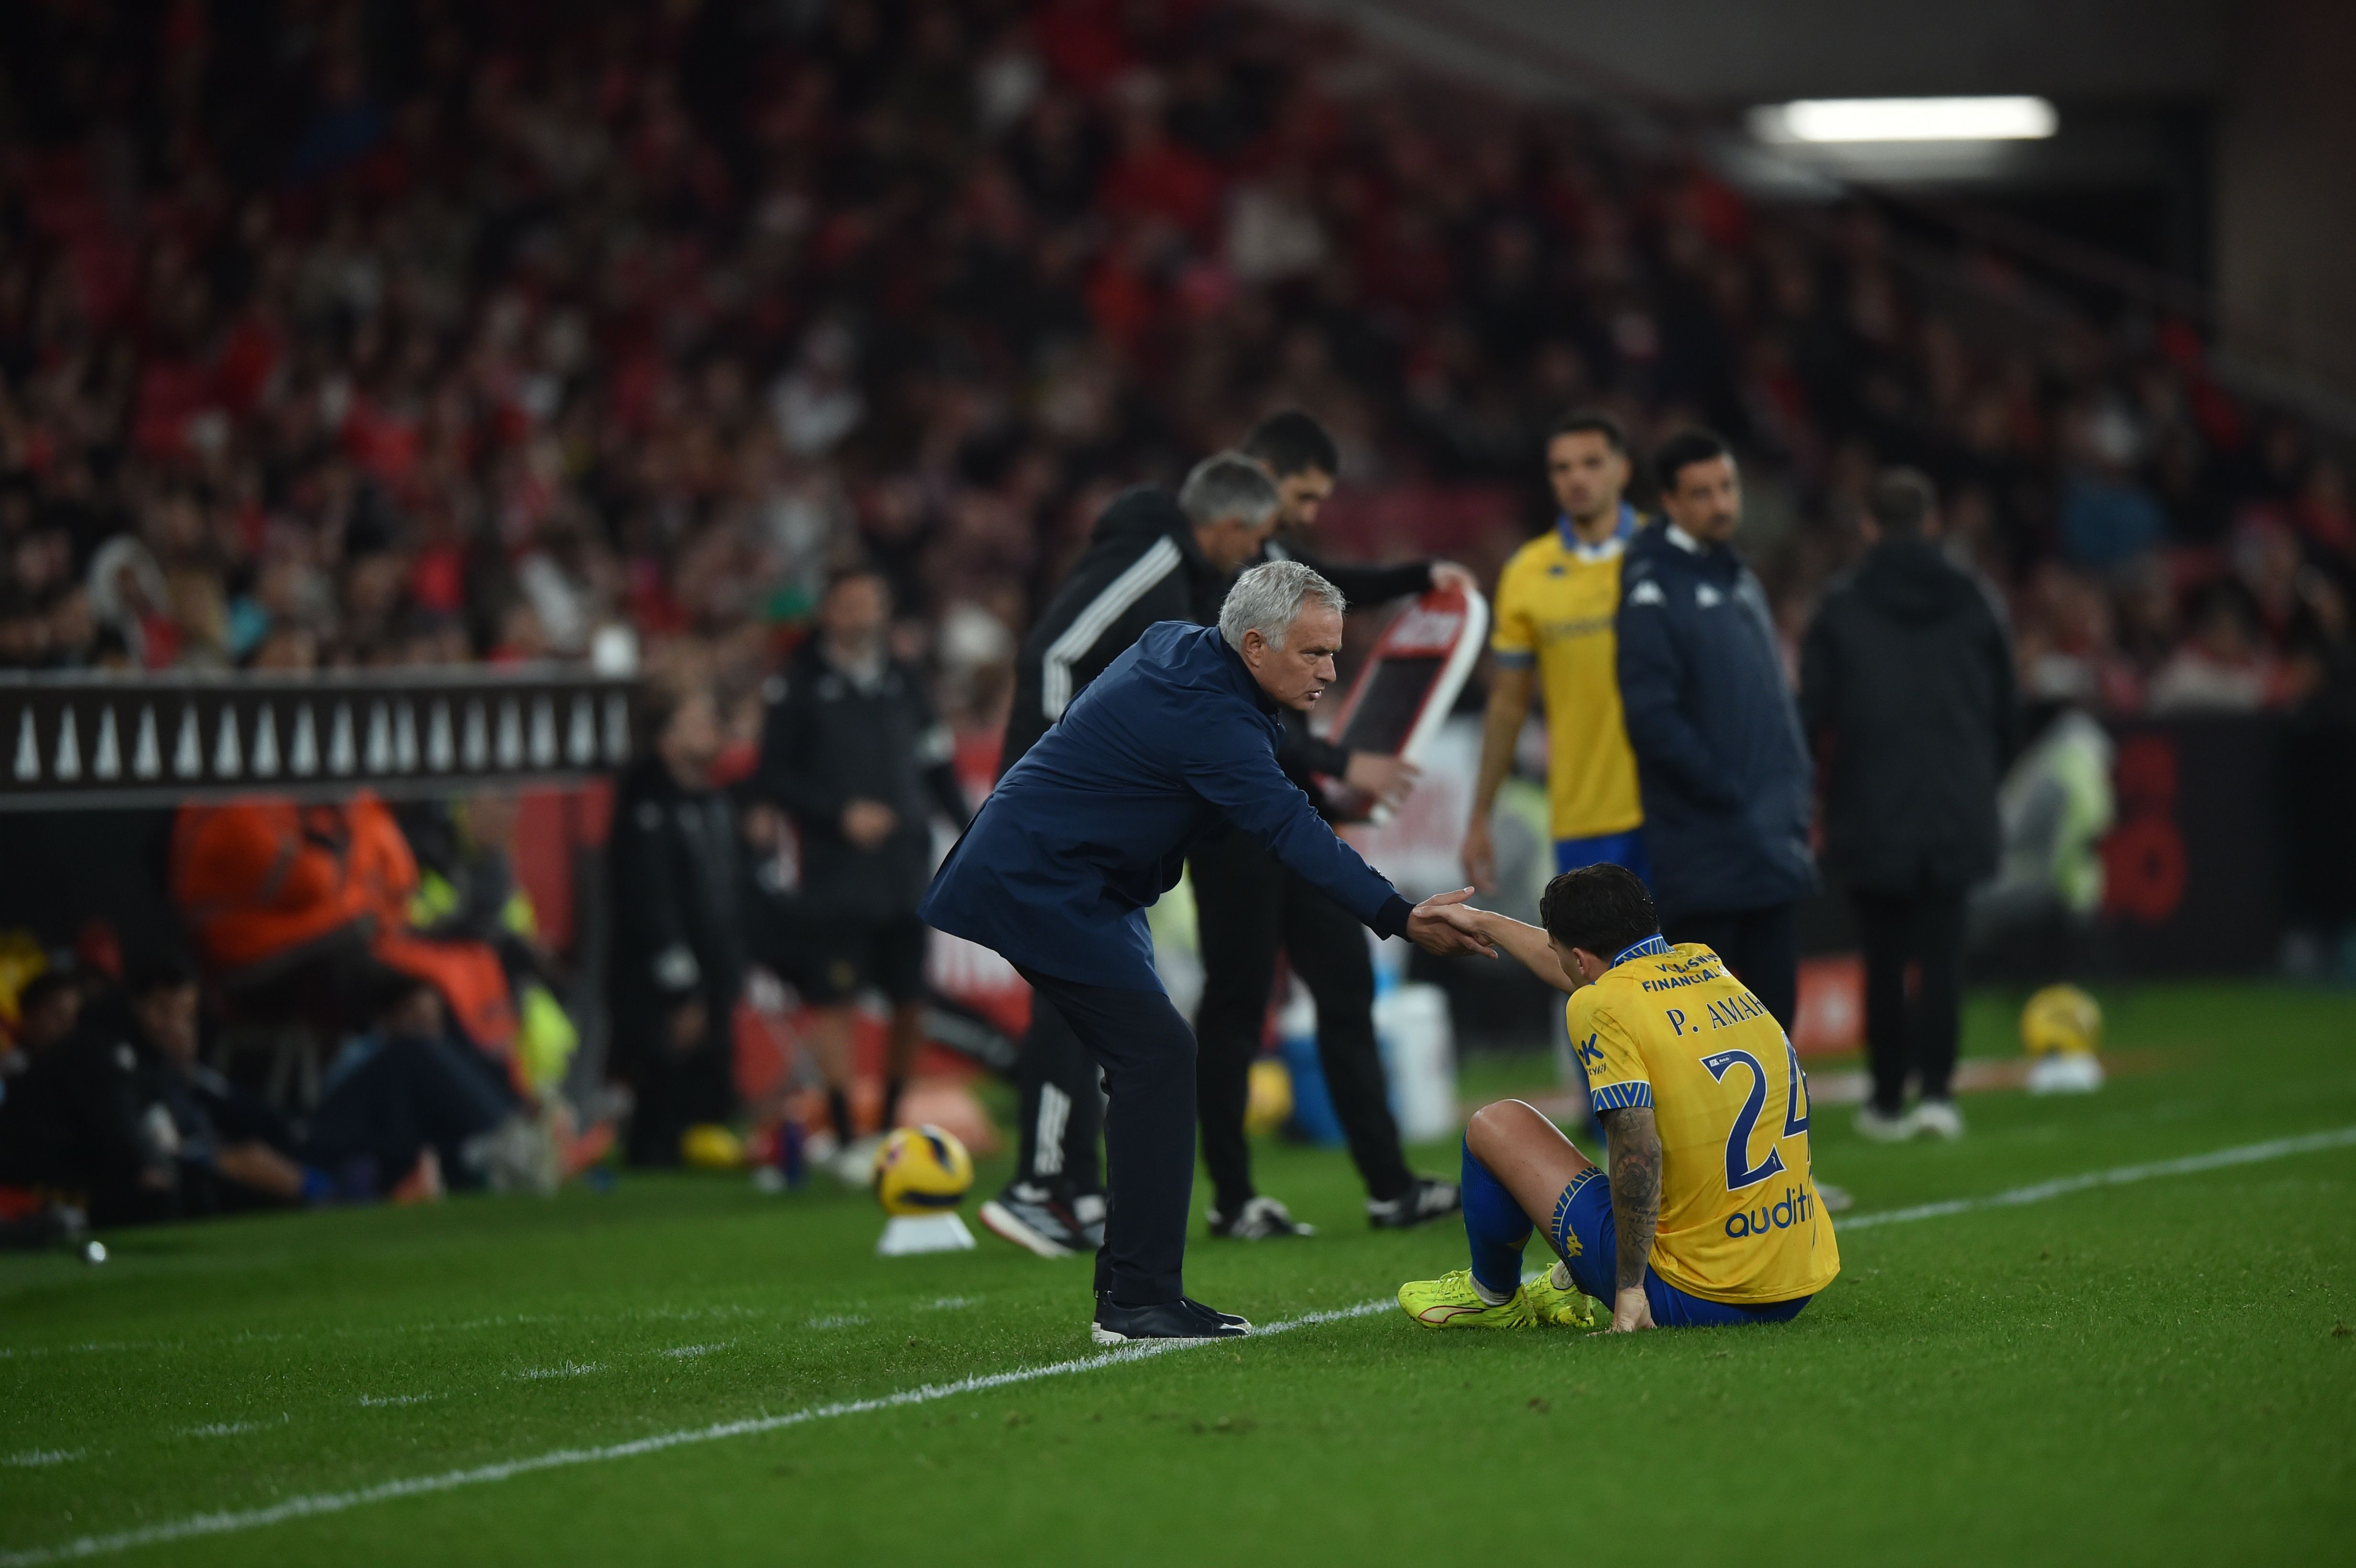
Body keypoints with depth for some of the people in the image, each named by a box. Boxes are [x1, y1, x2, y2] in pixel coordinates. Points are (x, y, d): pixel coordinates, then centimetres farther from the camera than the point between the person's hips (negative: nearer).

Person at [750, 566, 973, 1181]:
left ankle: (890, 1124, 21)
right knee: (834, 999, -7)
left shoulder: (904, 681, 14)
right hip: (835, 871, -4)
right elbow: (774, 778, -2)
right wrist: (841, 814, -12)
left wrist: (969, 830, 7)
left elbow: (936, 767, 18)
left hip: (906, 870, 4)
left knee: (910, 1003, 5)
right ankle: (845, 1139, 0)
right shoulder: (800, 684, 1)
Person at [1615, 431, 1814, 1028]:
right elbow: (1653, 719, -17)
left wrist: (1795, 791, 9)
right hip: (1703, 847, -8)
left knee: (1774, 998, 9)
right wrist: (1730, 795, -15)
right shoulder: (1653, 588, -9)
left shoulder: (1740, 581, 17)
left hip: (1769, 850, 8)